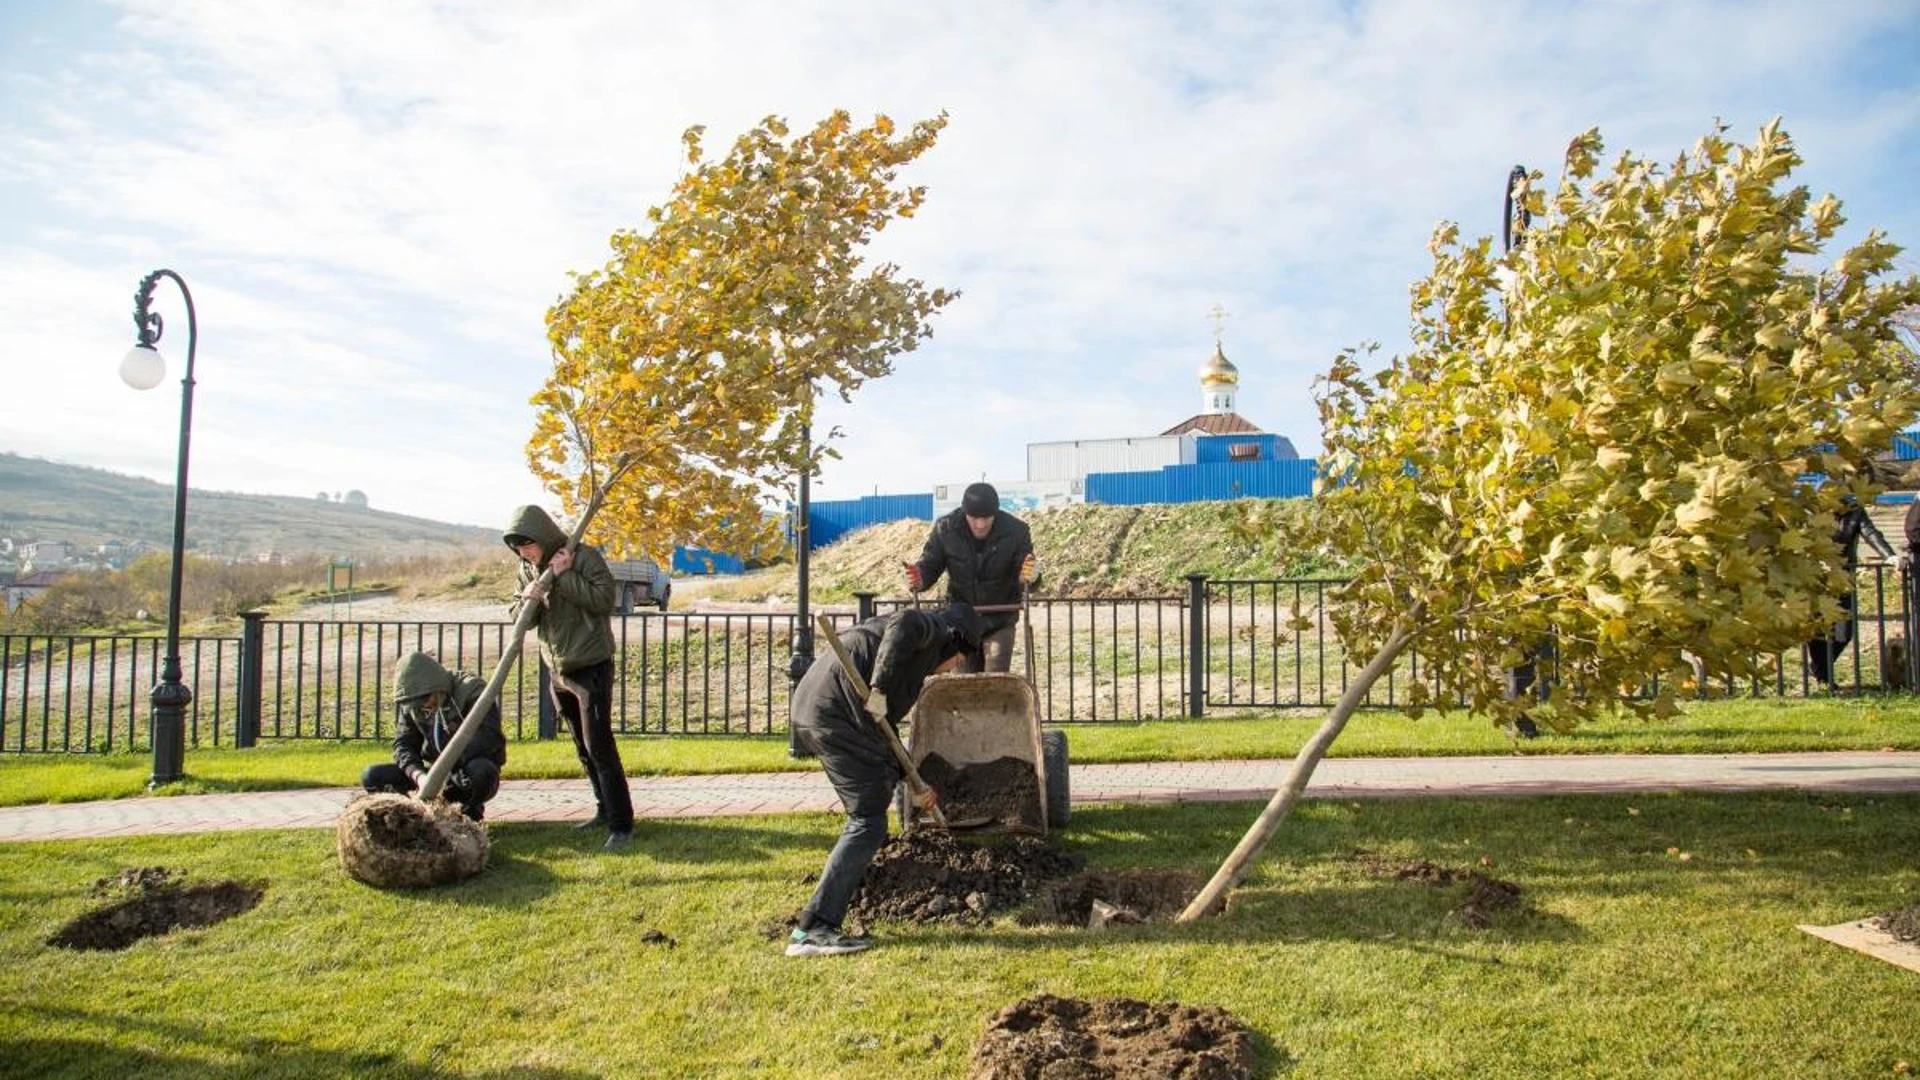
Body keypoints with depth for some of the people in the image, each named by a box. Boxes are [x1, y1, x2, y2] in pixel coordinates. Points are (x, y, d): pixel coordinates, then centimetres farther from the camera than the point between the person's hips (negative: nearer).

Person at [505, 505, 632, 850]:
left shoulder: (584, 556, -14)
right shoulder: (527, 568, 7)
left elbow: (605, 599, -22)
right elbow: (520, 618, 6)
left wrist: (565, 576, -24)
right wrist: (527, 602, -16)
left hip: (591, 667, -7)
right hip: (557, 670, 7)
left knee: (599, 745, -10)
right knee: (583, 747, 16)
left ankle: (621, 824, -6)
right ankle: (605, 809, 29)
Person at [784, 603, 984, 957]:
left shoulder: (919, 650, 33)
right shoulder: (933, 628, 7)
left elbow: (885, 725, 37)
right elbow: (904, 623, -20)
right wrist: (879, 688, -22)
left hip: (810, 706, 10)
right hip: (836, 712, -10)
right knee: (868, 823, -8)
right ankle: (812, 930, -12)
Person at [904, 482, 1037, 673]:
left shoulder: (1016, 531, -17)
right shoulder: (945, 528, -15)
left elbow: (1025, 574, -16)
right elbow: (930, 564, -8)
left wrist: (1030, 578, -42)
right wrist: (919, 578, -32)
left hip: (1000, 621, -1)